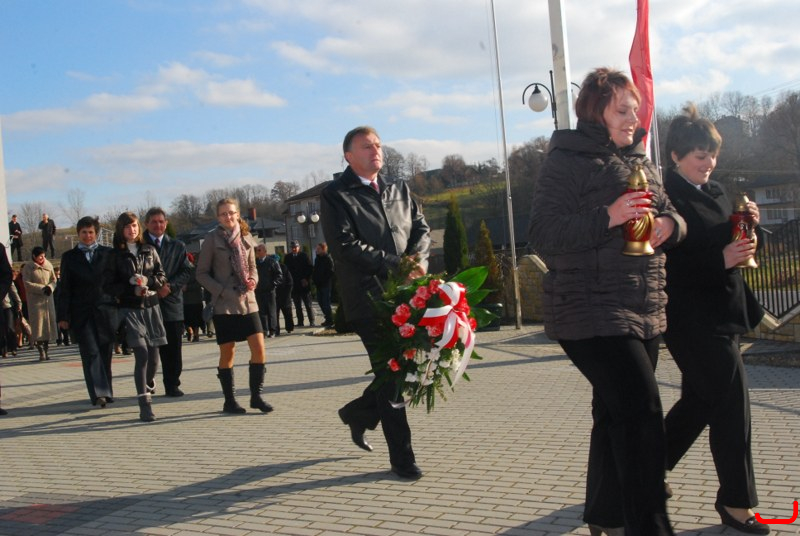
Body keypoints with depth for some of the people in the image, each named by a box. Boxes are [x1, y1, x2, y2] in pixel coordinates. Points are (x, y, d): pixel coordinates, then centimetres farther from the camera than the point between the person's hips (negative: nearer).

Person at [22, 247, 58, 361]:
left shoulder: (48, 265, 9)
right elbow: (27, 284, -9)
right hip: (35, 300, -4)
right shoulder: (28, 268, -2)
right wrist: (42, 288, -16)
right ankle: (41, 352, -6)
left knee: (49, 323, 2)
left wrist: (50, 287, -8)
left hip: (48, 298, 4)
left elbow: (54, 280, 13)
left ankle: (46, 350, 11)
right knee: (38, 324, -8)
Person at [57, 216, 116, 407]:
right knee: (90, 353, -9)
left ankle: (106, 392, 16)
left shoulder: (108, 253, 8)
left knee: (105, 354, 6)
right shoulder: (69, 257, 9)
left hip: (105, 311, 1)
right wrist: (62, 316, -1)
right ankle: (98, 393, -14)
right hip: (82, 313, -1)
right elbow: (64, 288, 6)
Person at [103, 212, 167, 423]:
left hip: (151, 307, 3)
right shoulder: (115, 255, 2)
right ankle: (144, 405, -14)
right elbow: (108, 285, 0)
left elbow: (162, 277, 9)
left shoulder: (149, 250, 10)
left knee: (153, 356, 4)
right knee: (142, 354, -16)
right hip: (130, 309, -3)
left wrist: (147, 282, -11)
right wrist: (132, 290, -13)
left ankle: (145, 388, 31)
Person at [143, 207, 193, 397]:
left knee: (173, 349, 1)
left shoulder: (177, 246, 12)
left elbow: (187, 271, 5)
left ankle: (172, 385, 9)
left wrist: (170, 286, -10)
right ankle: (147, 381, 24)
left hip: (171, 302, 2)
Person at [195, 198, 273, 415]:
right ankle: (229, 401, 14)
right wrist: (221, 291, -13)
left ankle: (256, 396, 8)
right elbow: (202, 273, -2)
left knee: (259, 347, -4)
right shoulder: (212, 239, -3)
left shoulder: (246, 238, 9)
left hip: (247, 301, 4)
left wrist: (253, 280, -2)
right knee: (227, 353, 3)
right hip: (224, 304, -4)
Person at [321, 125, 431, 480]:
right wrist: (396, 265, -14)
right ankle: (401, 458, 9)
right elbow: (346, 247, -12)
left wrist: (417, 258, -8)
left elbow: (421, 227, 13)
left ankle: (360, 413, 34)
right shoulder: (335, 196, -3)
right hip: (369, 297, -6)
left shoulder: (399, 190, 18)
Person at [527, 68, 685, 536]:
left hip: (645, 315, 8)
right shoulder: (566, 161, -8)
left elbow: (669, 213, 20)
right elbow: (542, 233, -16)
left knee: (617, 414, 17)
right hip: (593, 315, -8)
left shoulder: (640, 161, 15)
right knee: (643, 412, -15)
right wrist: (608, 217, -26)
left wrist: (670, 224, -4)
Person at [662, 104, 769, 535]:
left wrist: (748, 225, -2)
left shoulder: (715, 191, 13)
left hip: (723, 310, 9)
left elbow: (732, 244, 19)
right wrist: (720, 260, -28)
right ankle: (735, 501, 7)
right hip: (693, 317, -9)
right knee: (731, 402, -6)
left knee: (701, 398, 16)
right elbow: (667, 263, -20)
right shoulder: (666, 197, -13)